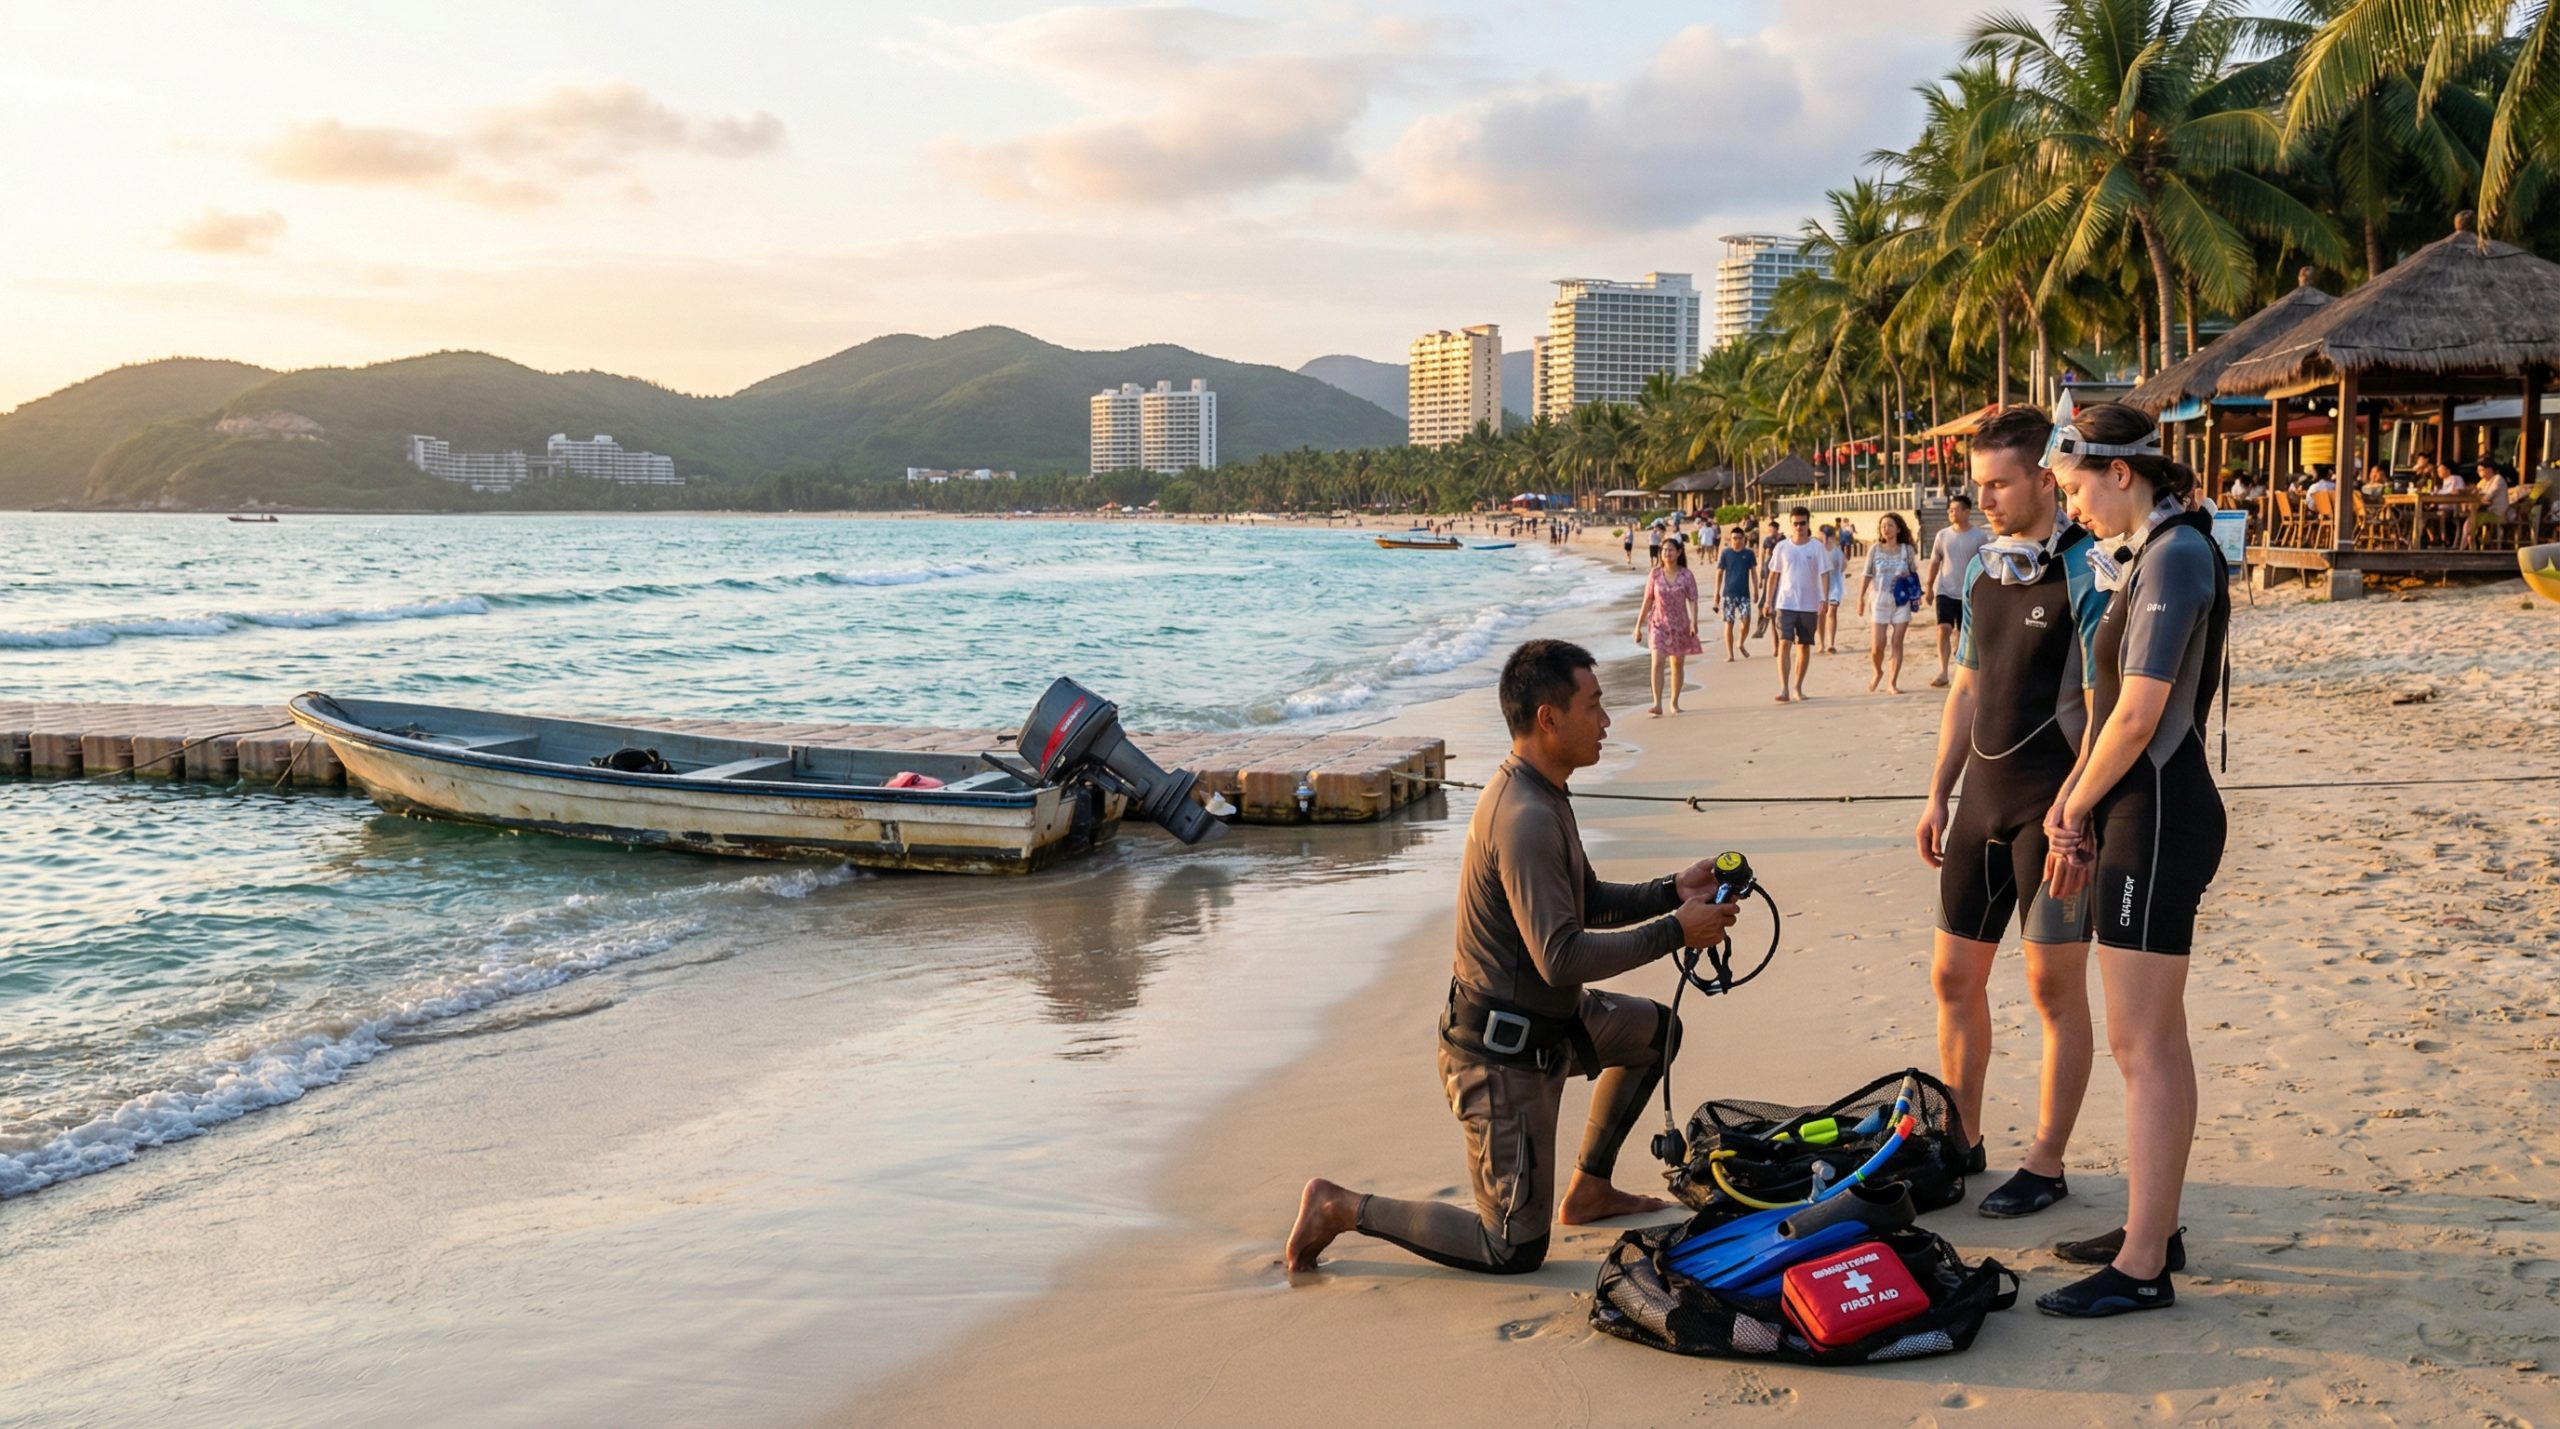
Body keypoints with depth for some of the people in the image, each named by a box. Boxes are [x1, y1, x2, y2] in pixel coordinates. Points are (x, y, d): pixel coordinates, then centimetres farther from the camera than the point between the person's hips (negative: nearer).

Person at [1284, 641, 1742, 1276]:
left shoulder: (1539, 795, 7)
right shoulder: (1526, 819, -27)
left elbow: (1586, 902, 17)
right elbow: (1562, 957, -31)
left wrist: (1672, 890, 4)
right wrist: (1674, 930, -23)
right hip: (1503, 1054, -10)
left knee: (1657, 1030, 26)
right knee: (1516, 1250, -2)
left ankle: (1588, 1191, 30)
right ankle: (1342, 1208, 5)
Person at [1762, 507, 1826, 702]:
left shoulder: (1816, 547, -2)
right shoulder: (1781, 547, 2)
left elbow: (1824, 575, -3)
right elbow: (1773, 575, 8)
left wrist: (1824, 600, -13)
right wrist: (1768, 601, 4)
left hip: (1809, 605, 1)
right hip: (1785, 604, -1)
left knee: (1804, 646, 9)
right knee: (1784, 644, -12)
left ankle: (1798, 688, 21)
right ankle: (1783, 690, -15)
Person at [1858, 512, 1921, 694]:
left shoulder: (1907, 550, 3)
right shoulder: (1875, 550, 2)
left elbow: (1914, 575, 8)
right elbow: (1867, 575, 3)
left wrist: (1916, 594, -3)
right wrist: (1861, 597, -3)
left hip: (1902, 602, 0)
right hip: (1879, 601, 0)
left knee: (1896, 643, 0)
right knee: (1877, 645, -5)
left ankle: (1893, 682, 6)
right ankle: (1878, 673, 23)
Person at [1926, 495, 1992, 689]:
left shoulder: (1979, 537, -3)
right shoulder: (1943, 535, 3)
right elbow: (1935, 561, 11)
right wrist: (1929, 586, 11)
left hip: (1969, 593, -1)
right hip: (1945, 590, 1)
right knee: (1944, 629, -16)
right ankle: (1942, 673, -22)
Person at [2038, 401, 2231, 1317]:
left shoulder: (2173, 555, -16)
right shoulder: (2148, 555, 15)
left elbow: (2138, 715, -21)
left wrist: (2071, 810, -8)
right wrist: (2072, 807, 7)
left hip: (2157, 818, -10)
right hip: (2141, 813, 10)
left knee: (2141, 1045, -6)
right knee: (2153, 1040, 16)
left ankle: (2141, 1269, 1)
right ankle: (2153, 1230, 27)